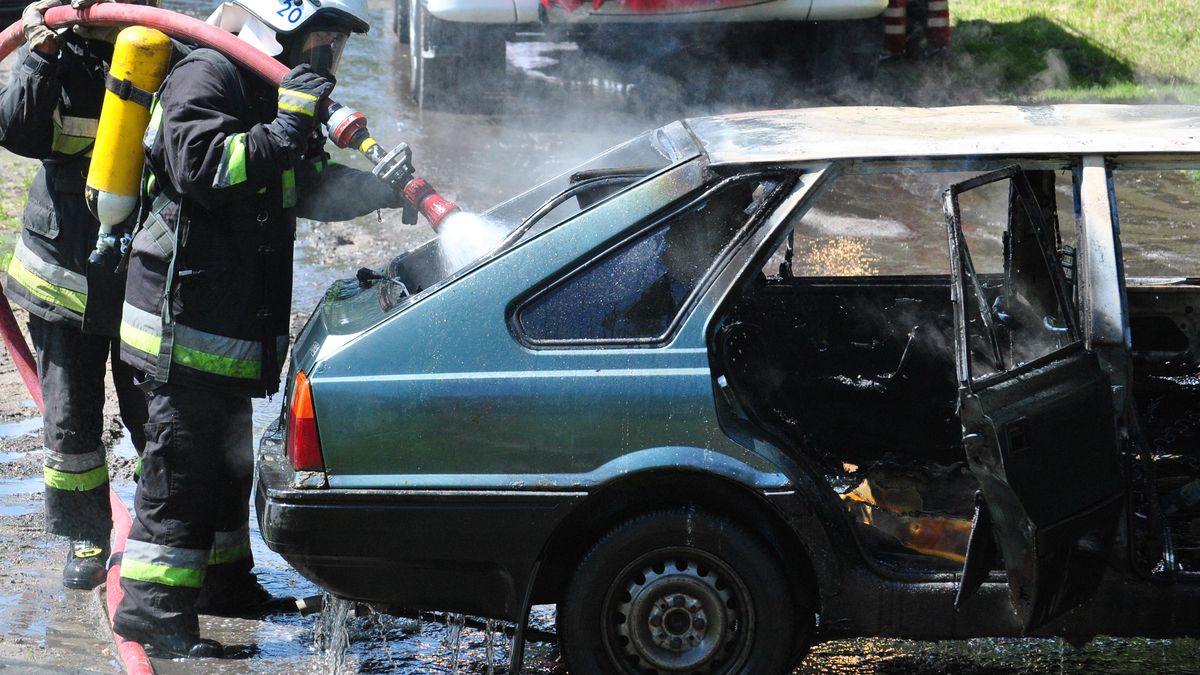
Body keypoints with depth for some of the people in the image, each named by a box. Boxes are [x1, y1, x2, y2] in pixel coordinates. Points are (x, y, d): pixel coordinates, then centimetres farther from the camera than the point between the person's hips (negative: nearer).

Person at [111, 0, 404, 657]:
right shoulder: (205, 76, -14)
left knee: (227, 454, 20)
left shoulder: (263, 91, 18)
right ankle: (152, 603, -5)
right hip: (185, 317, -10)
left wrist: (382, 187, 8)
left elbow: (307, 188, 22)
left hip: (232, 320, 10)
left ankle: (223, 576, 33)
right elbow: (204, 169, -28)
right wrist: (286, 130, -29)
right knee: (185, 457, -9)